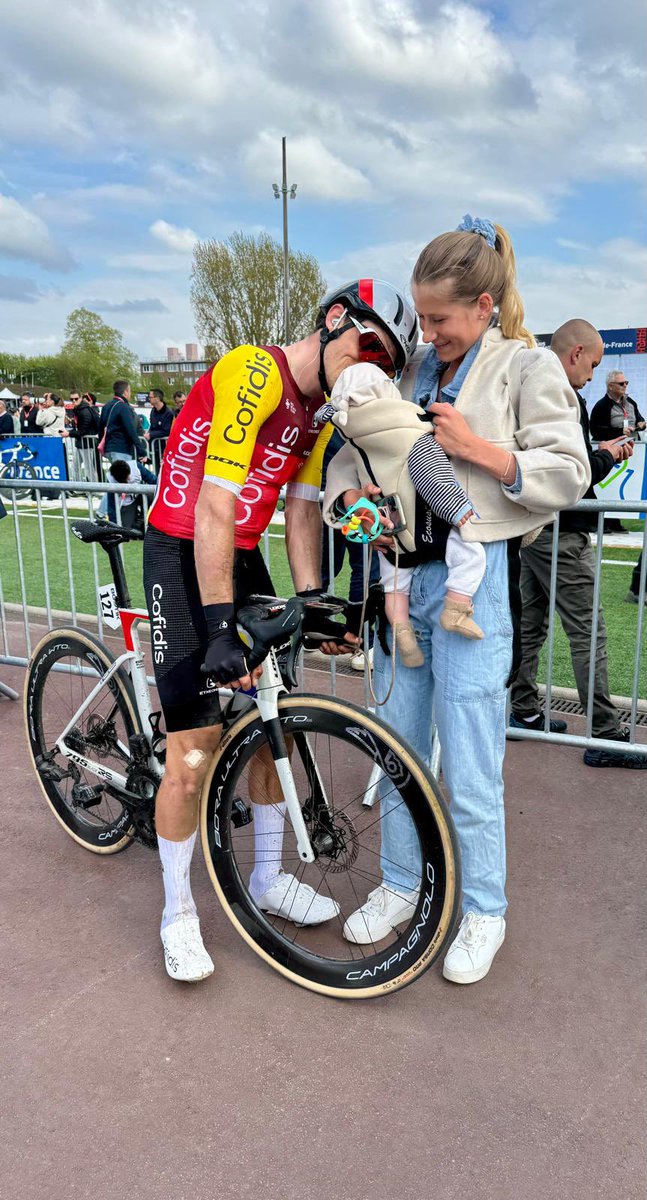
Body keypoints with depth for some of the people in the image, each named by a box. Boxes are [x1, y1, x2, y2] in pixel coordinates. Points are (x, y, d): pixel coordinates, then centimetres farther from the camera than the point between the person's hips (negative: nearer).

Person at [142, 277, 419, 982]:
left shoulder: (322, 409, 7)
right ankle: (177, 914, 13)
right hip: (181, 554, -8)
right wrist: (218, 627, -30)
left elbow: (302, 509, 6)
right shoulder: (254, 374, -21)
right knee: (196, 749, -8)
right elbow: (214, 506, -27)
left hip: (243, 555, 8)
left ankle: (269, 878, 29)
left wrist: (312, 599, -6)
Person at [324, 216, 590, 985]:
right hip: (402, 573, 6)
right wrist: (351, 499, -7)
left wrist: (478, 449, -15)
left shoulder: (528, 368, -1)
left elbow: (569, 474, -6)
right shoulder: (416, 369, 13)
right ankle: (400, 886, 34)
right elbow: (355, 449, 14)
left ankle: (483, 912, 22)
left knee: (470, 771, 0)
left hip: (472, 580, -5)